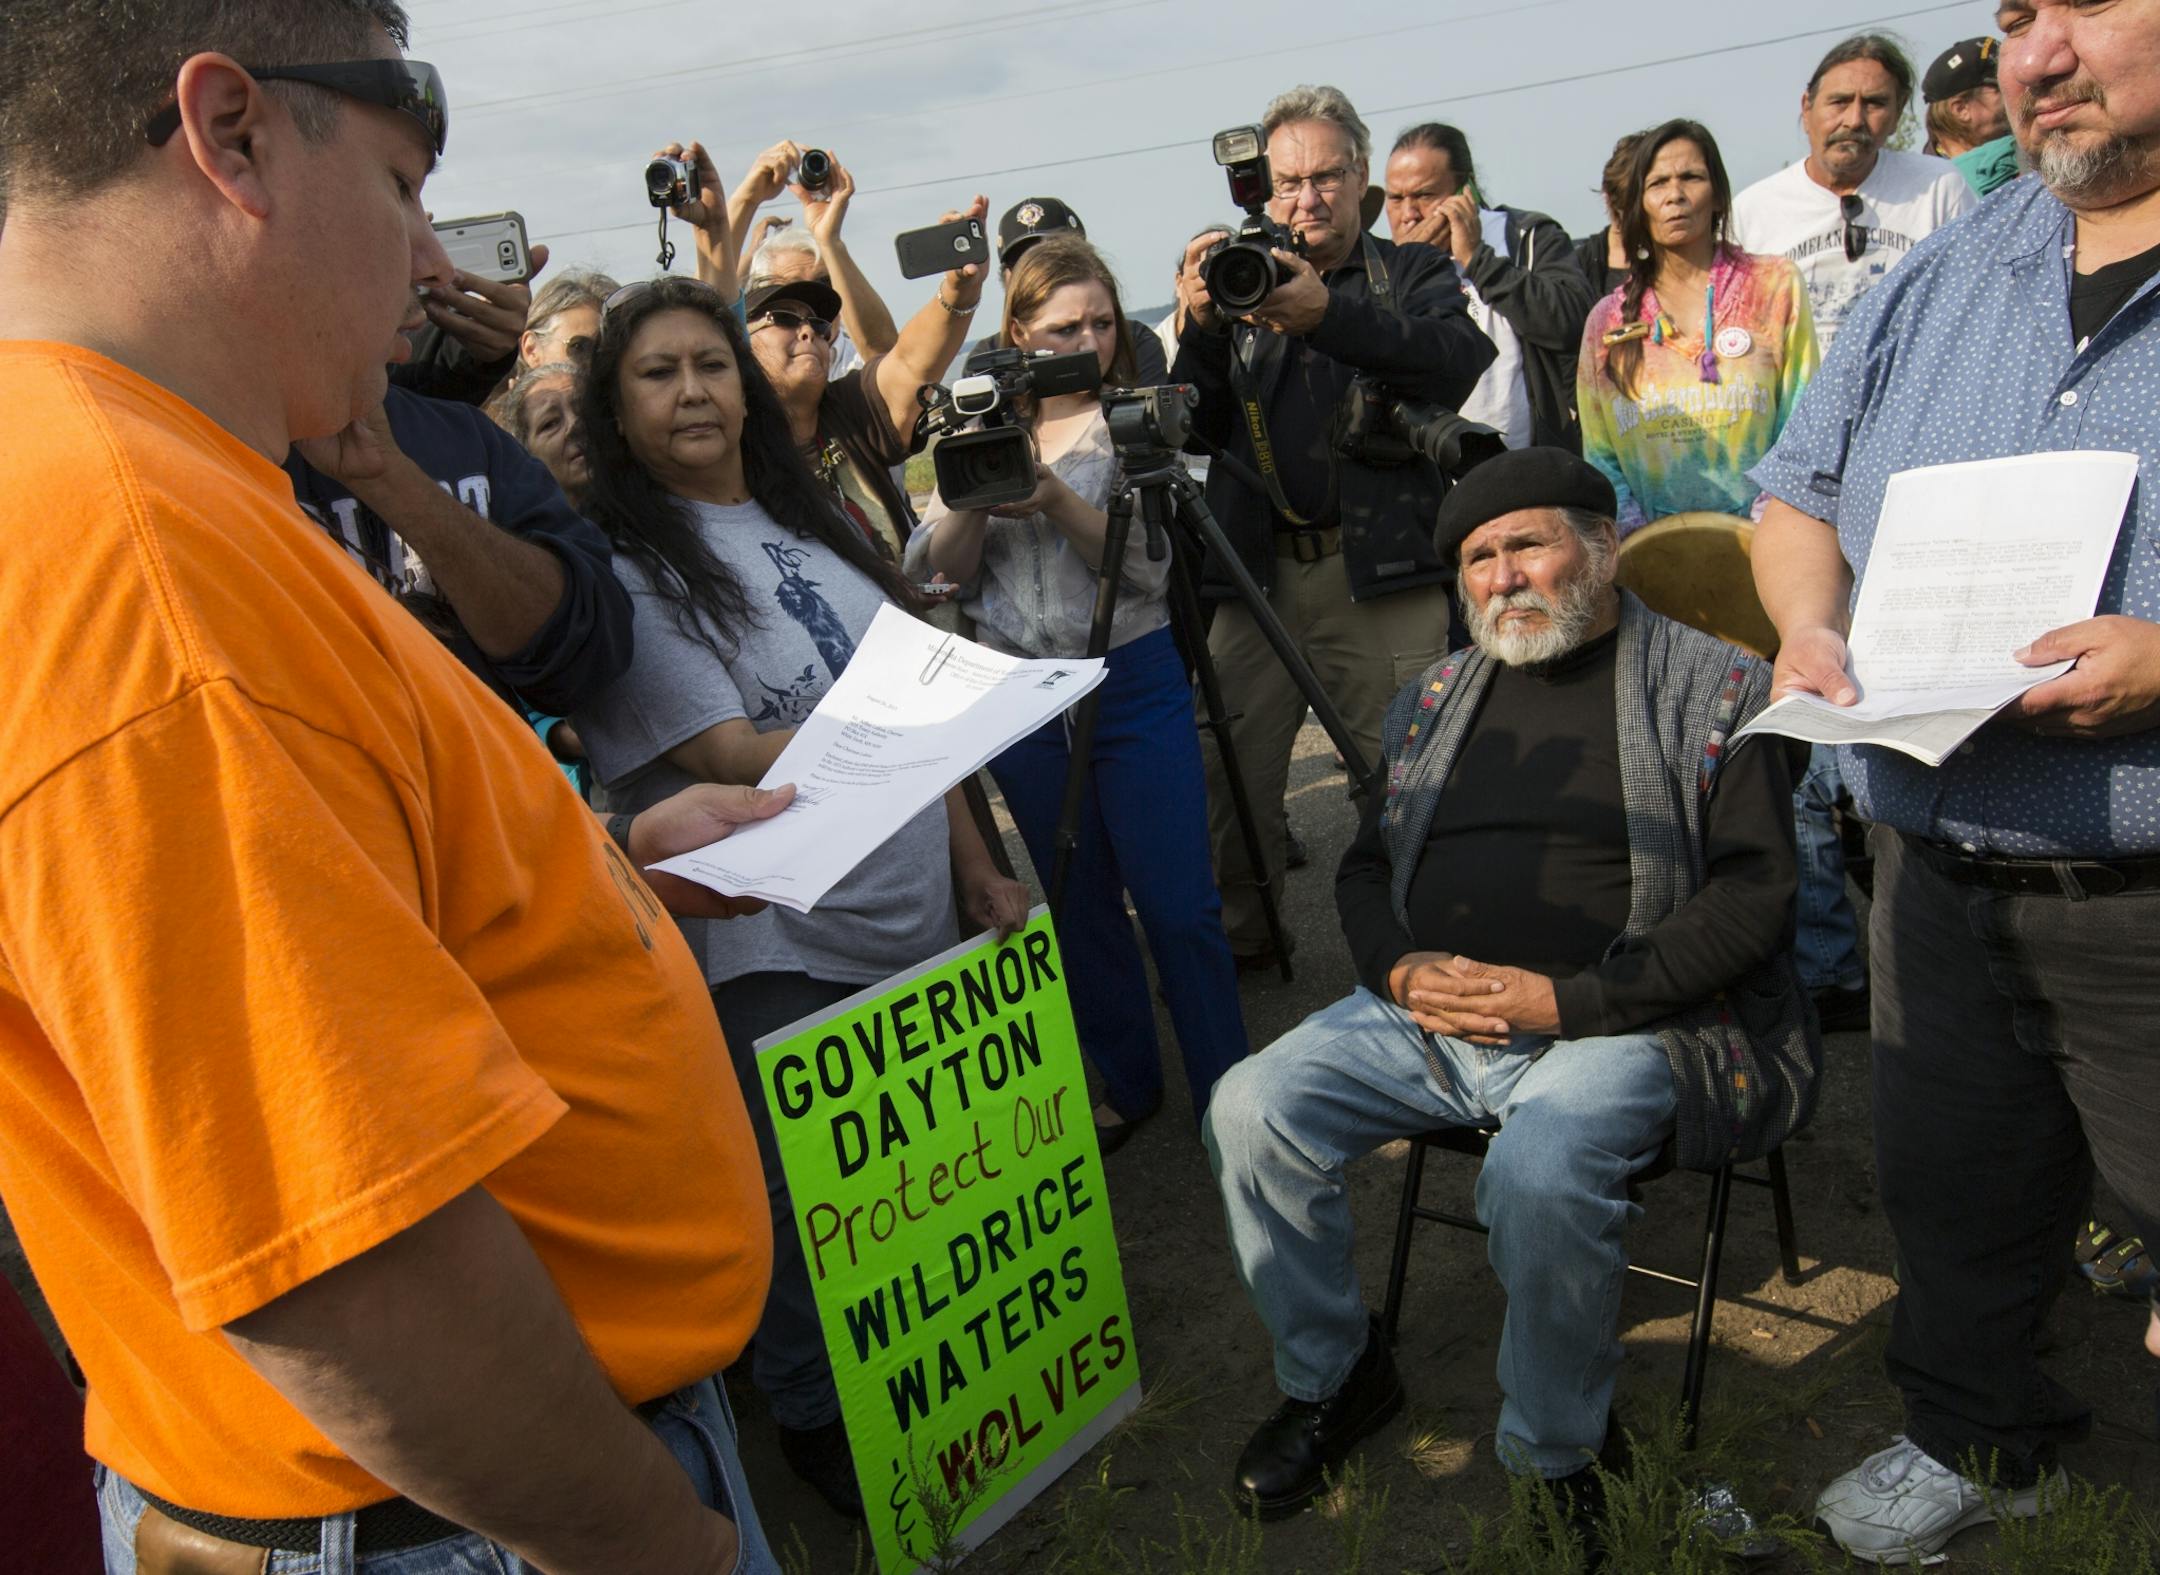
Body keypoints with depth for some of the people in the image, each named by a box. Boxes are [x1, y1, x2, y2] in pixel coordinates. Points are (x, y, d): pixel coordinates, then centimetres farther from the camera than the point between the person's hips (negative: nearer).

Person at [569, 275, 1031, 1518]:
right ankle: (818, 1423, 33)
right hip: (771, 957, -6)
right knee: (807, 1209, 7)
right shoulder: (623, 568, -10)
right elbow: (735, 756, -17)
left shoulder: (813, 520, 10)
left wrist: (977, 867, 9)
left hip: (919, 924, 7)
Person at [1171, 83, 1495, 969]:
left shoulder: (1415, 274, 12)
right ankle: (1236, 937, 17)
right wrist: (1199, 331, -10)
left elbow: (1460, 363, -11)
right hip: (1254, 568, 2)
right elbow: (1198, 429, 9)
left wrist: (1327, 315, -24)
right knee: (1233, 770, 1)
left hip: (1382, 570, -2)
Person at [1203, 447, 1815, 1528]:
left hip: (1616, 1024, -5)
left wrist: (1570, 998, -16)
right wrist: (1401, 971, -3)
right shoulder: (1434, 701, 18)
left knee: (1541, 1170, -34)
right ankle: (1331, 1378, 9)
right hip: (1424, 1010, 6)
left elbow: (1753, 889, -7)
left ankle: (1556, 1459, -6)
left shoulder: (1714, 690, 1)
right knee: (1249, 1112, -15)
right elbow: (1365, 867, 20)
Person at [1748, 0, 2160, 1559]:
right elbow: (1802, 491, 17)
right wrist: (1810, 625, -3)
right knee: (1951, 1195, 21)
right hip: (1942, 877, 6)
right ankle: (1979, 1440, 45)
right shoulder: (1943, 276, 11)